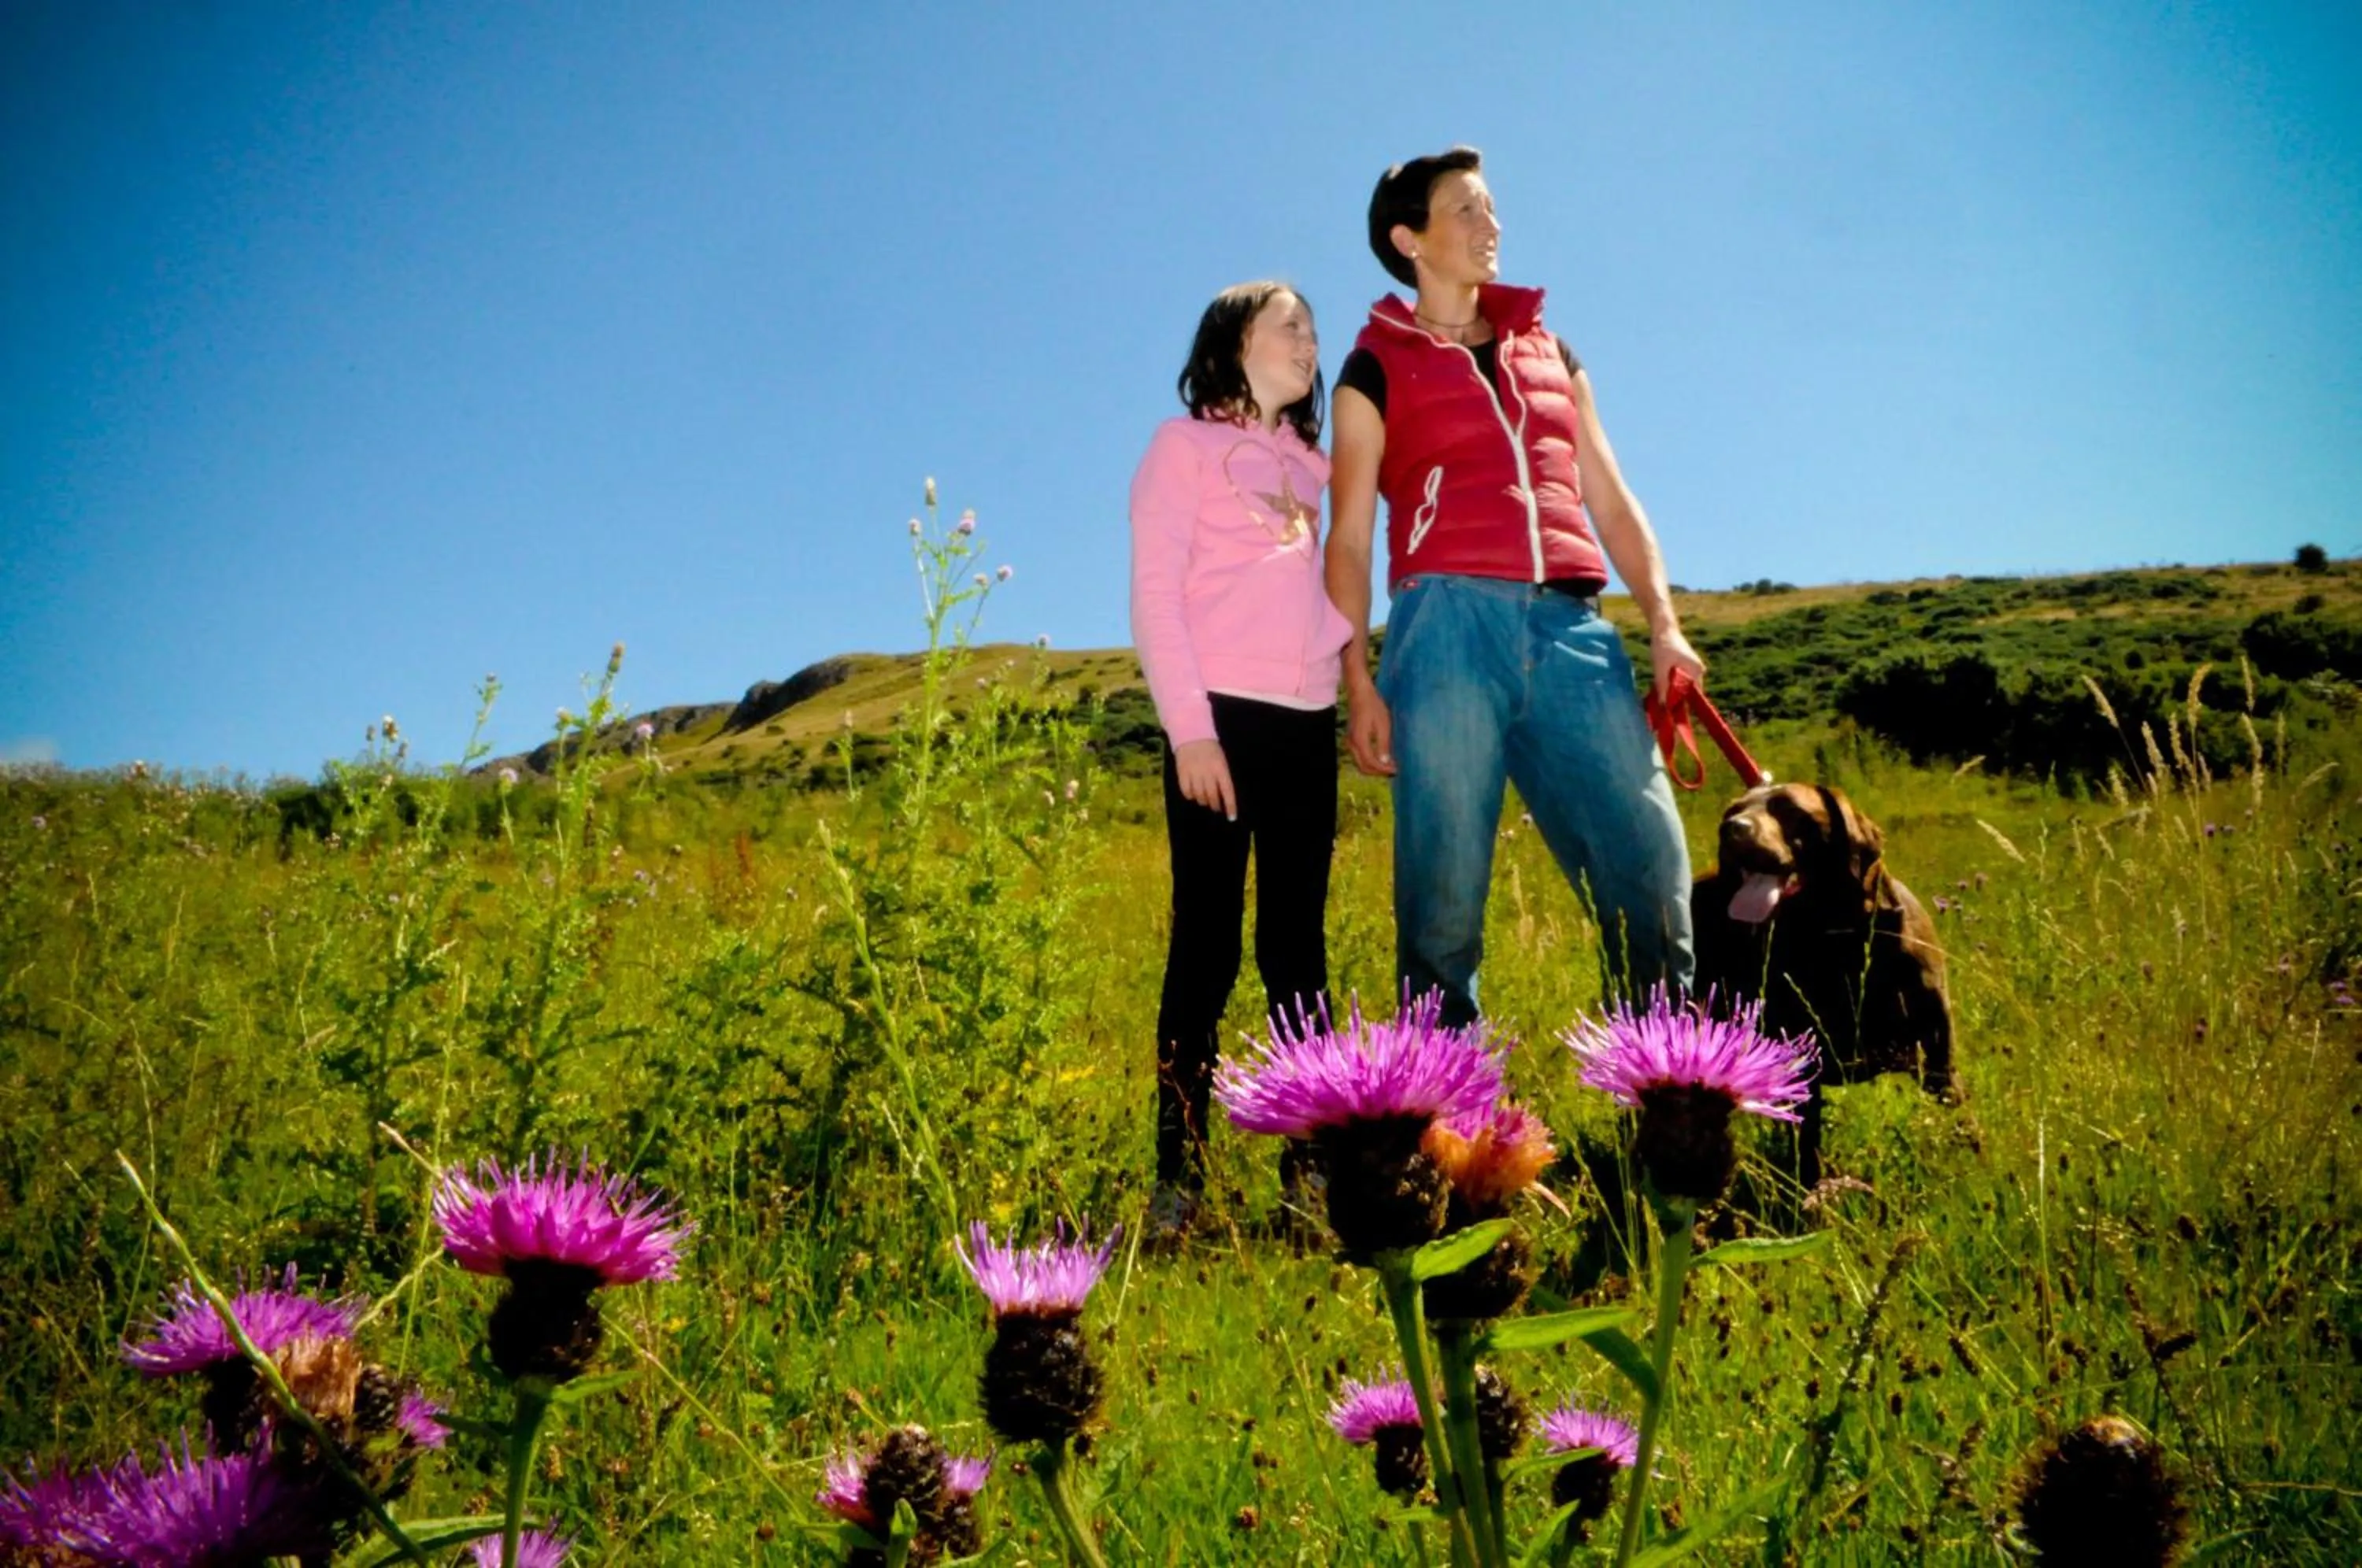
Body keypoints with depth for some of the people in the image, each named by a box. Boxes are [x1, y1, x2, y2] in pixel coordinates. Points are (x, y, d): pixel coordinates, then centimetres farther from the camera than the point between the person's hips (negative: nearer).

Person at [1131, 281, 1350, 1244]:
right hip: (1222, 718, -5)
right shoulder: (1185, 443, 6)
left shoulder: (1310, 464, 23)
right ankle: (1179, 1174, -3)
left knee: (1298, 947, 5)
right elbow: (1155, 594, -3)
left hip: (1307, 726, 5)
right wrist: (1190, 727, -13)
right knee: (1207, 945, -6)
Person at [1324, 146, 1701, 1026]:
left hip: (1570, 626, 4)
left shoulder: (1549, 353, 25)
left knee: (1651, 859, -5)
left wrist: (1663, 621, 4)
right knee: (1444, 888, -6)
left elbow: (1612, 503, 21)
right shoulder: (1376, 369, 12)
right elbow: (1349, 540, 6)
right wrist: (1359, 682, -7)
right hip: (1449, 623, -3)